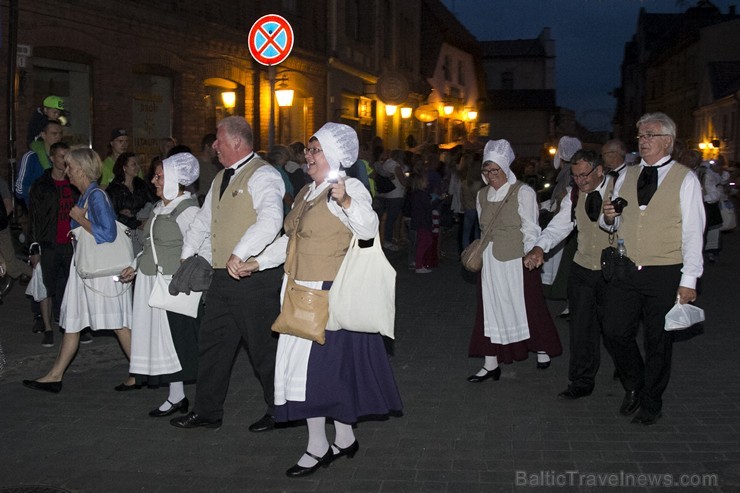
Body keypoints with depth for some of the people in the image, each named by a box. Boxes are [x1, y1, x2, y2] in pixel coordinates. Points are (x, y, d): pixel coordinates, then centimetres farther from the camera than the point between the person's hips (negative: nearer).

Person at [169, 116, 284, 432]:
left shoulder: (262, 175, -12)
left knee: (263, 346, 1)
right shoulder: (222, 178, 18)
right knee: (211, 342, 14)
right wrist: (186, 256, 26)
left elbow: (270, 219, -29)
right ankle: (207, 411, 27)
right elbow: (203, 220, 29)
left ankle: (279, 411, 19)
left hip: (253, 277, -9)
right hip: (223, 276, 9)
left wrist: (240, 253, -33)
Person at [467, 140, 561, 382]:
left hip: (516, 259, -5)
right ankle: (491, 364, 8)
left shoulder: (523, 192, -7)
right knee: (490, 308, 4)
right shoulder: (483, 194, 10)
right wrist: (480, 252, 9)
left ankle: (542, 348, 30)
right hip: (490, 261, 5)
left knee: (526, 305, 6)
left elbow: (531, 230, -7)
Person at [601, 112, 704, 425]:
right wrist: (609, 218, -5)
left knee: (658, 341, 7)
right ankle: (634, 385, 29)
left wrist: (689, 280, -10)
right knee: (615, 333, 2)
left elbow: (693, 233, -5)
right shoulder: (626, 176, 11)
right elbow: (614, 225, 20)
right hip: (625, 271, 4)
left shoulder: (685, 180, -3)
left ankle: (650, 403, 25)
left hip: (665, 274, -4)